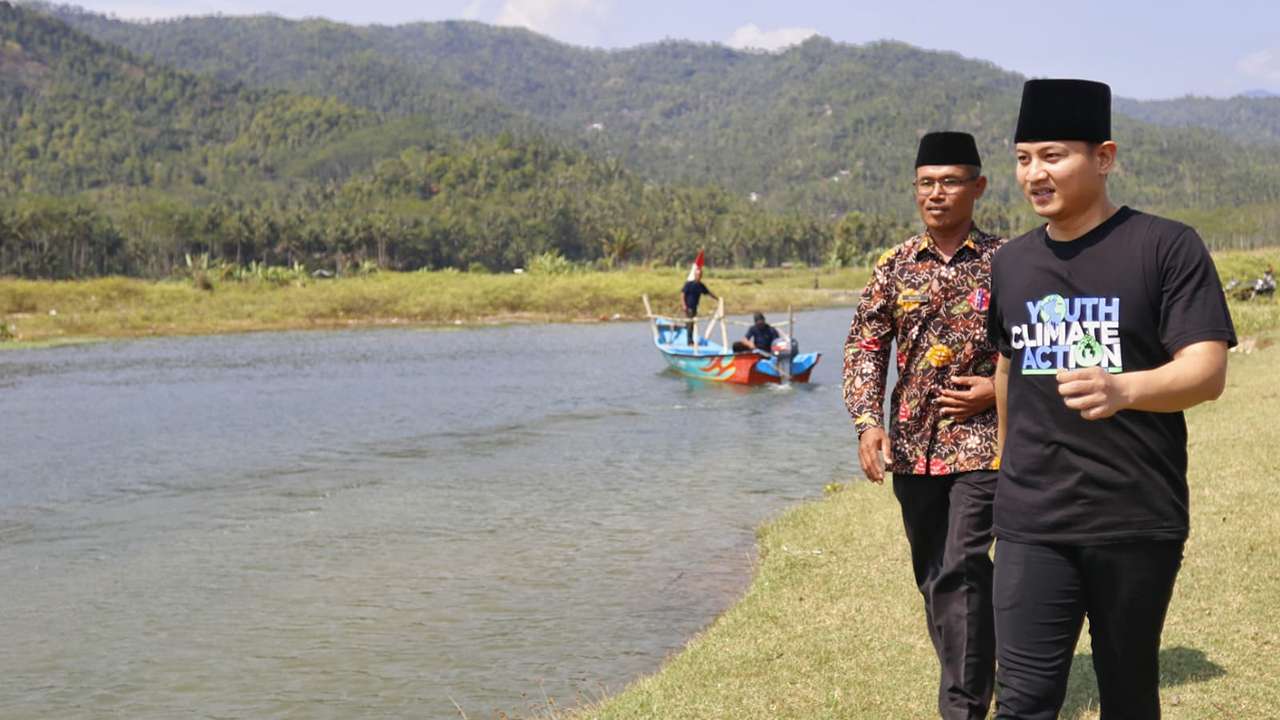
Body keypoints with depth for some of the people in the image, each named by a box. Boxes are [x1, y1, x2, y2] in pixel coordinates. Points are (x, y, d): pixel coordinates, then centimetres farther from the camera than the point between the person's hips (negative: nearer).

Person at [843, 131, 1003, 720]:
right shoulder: (894, 266, 5)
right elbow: (864, 347, 4)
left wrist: (998, 389, -11)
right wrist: (868, 422, -9)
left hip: (980, 440, -4)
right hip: (912, 444, 4)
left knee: (962, 571, -12)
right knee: (932, 576, 13)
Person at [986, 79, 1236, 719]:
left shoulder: (1168, 247, -7)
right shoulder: (1010, 263, 8)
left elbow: (1207, 371, -15)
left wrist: (1122, 388, -35)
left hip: (1138, 522, -3)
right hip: (1031, 525, 3)